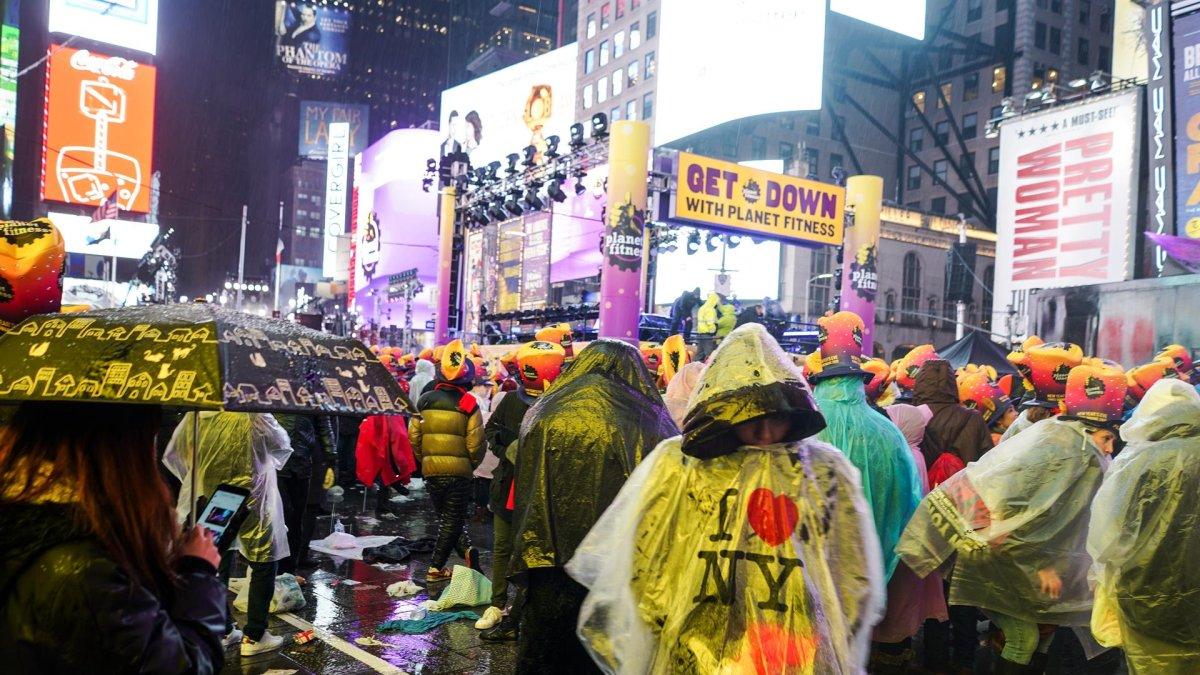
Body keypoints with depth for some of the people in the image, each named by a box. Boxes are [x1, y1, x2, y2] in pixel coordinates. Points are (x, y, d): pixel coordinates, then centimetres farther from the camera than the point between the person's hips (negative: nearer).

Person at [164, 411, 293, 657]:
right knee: (263, 568, 9)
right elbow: (283, 445, -3)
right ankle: (254, 637, 10)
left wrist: (196, 477, 17)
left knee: (218, 569, 18)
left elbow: (172, 455, 7)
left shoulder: (196, 416, -6)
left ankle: (223, 631, 26)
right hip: (250, 505, -5)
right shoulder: (253, 416, -20)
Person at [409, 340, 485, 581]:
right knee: (453, 519, 9)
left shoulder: (425, 401, 0)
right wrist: (471, 464, 8)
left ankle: (466, 549, 4)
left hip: (431, 470, 3)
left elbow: (414, 437, 2)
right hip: (459, 471, -3)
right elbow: (475, 444, -11)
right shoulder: (468, 404, -9)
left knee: (446, 517, 19)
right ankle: (436, 568, 9)